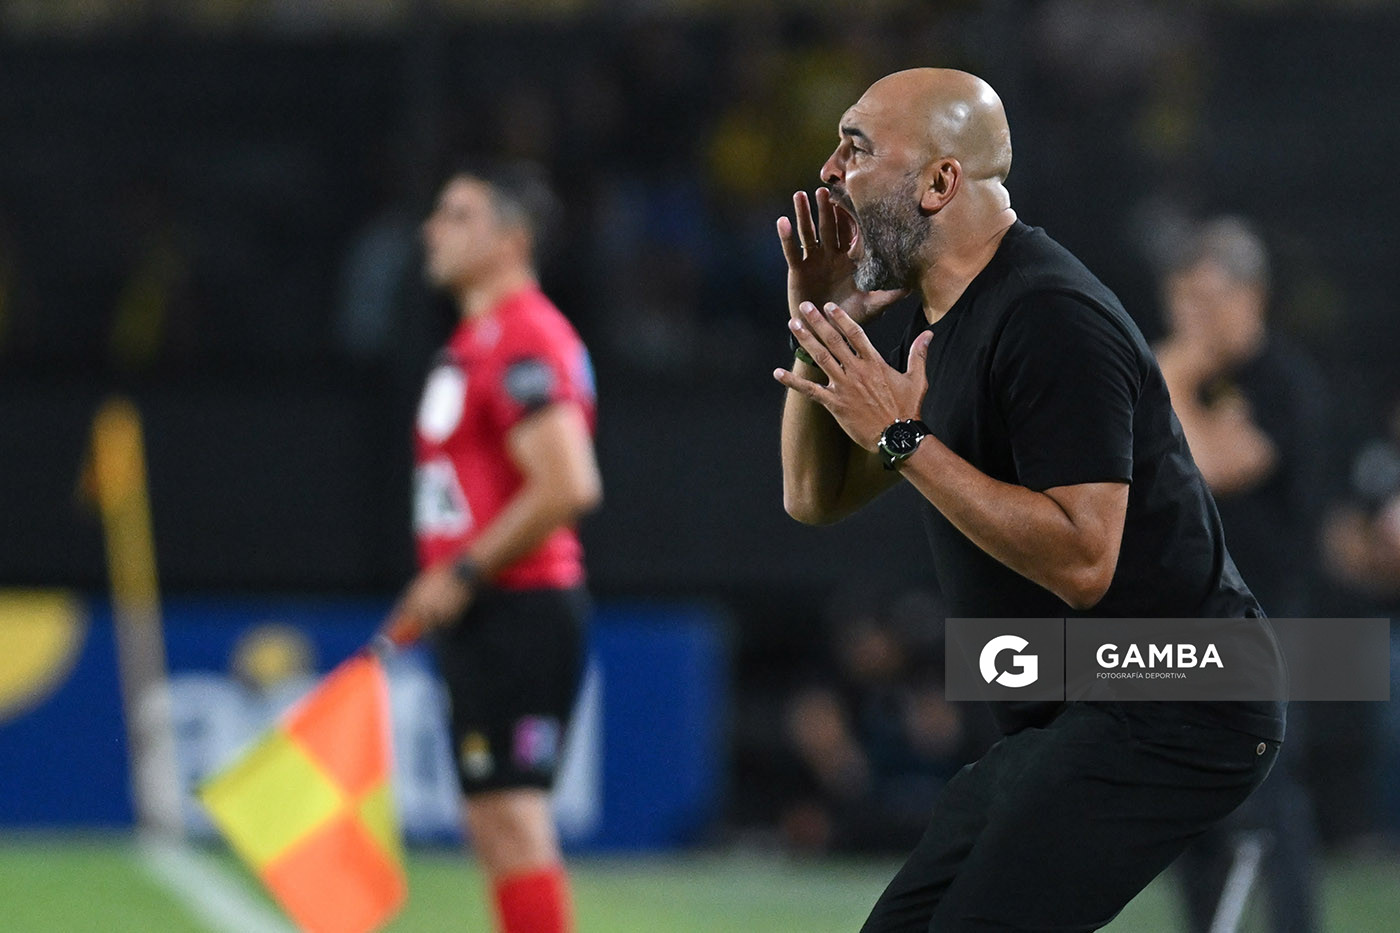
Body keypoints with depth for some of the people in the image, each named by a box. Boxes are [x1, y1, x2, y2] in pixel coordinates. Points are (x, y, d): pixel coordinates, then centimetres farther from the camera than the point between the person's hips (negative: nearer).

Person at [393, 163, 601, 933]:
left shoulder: (524, 341, -15)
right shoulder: (476, 338, 18)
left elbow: (566, 486, -24)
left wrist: (465, 574, -18)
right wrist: (435, 591, 17)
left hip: (519, 608, -11)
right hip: (479, 615, 11)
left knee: (510, 815, -12)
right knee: (494, 821, 11)